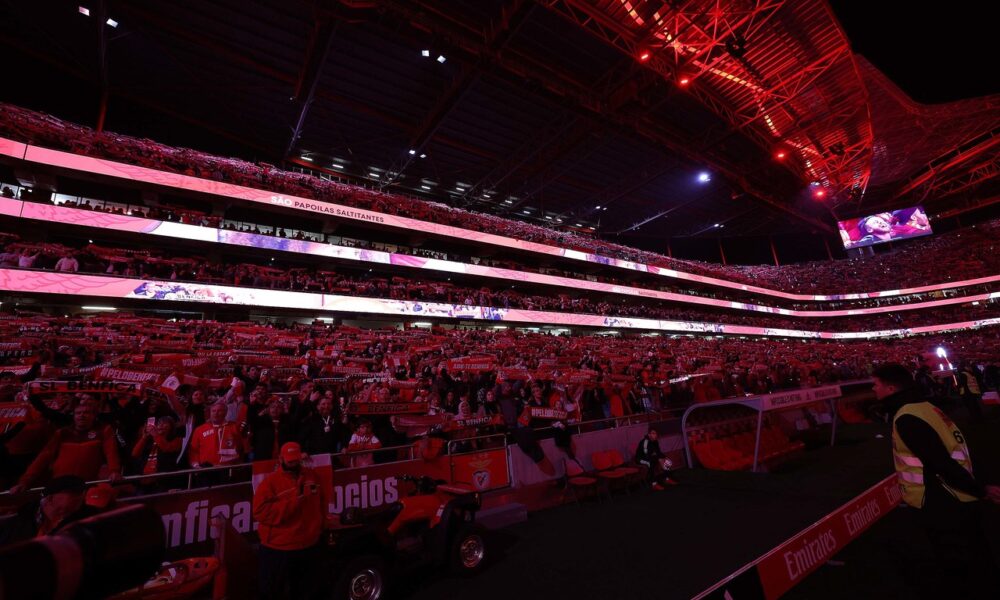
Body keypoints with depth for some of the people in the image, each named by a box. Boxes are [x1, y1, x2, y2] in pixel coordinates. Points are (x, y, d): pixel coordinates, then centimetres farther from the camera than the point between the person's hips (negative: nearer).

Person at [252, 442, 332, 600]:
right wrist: (292, 502, -26)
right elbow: (260, 512, -22)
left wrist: (324, 519, 6)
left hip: (309, 547, 4)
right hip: (277, 550, -4)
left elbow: (323, 499, 14)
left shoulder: (312, 476, 1)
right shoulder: (271, 482, -12)